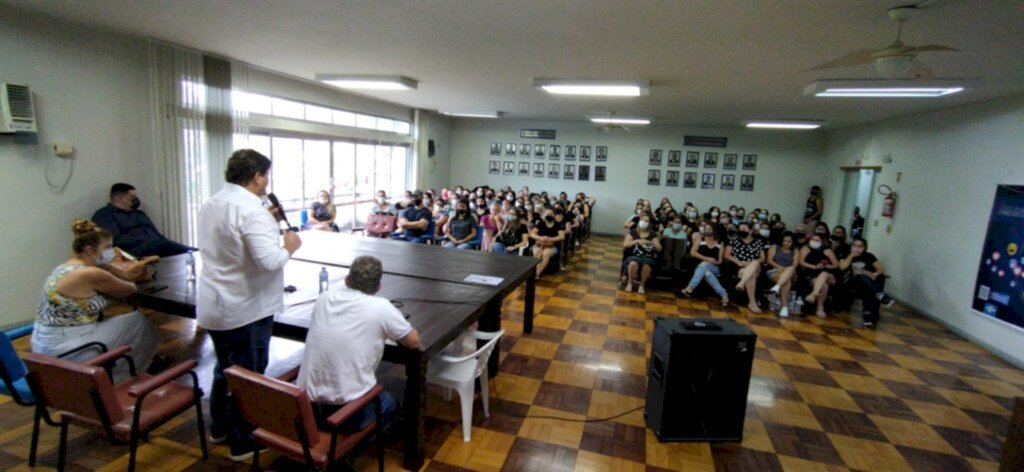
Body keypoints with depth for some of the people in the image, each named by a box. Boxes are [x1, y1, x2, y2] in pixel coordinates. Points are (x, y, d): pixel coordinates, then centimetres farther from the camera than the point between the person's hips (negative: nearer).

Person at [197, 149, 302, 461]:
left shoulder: (211, 204, 7)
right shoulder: (252, 210, -23)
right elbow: (269, 261, -31)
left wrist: (267, 221, 12)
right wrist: (289, 247, -12)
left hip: (213, 305, 9)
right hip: (245, 309, -9)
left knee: (224, 369, 25)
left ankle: (219, 428, 41)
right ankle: (244, 443, 22)